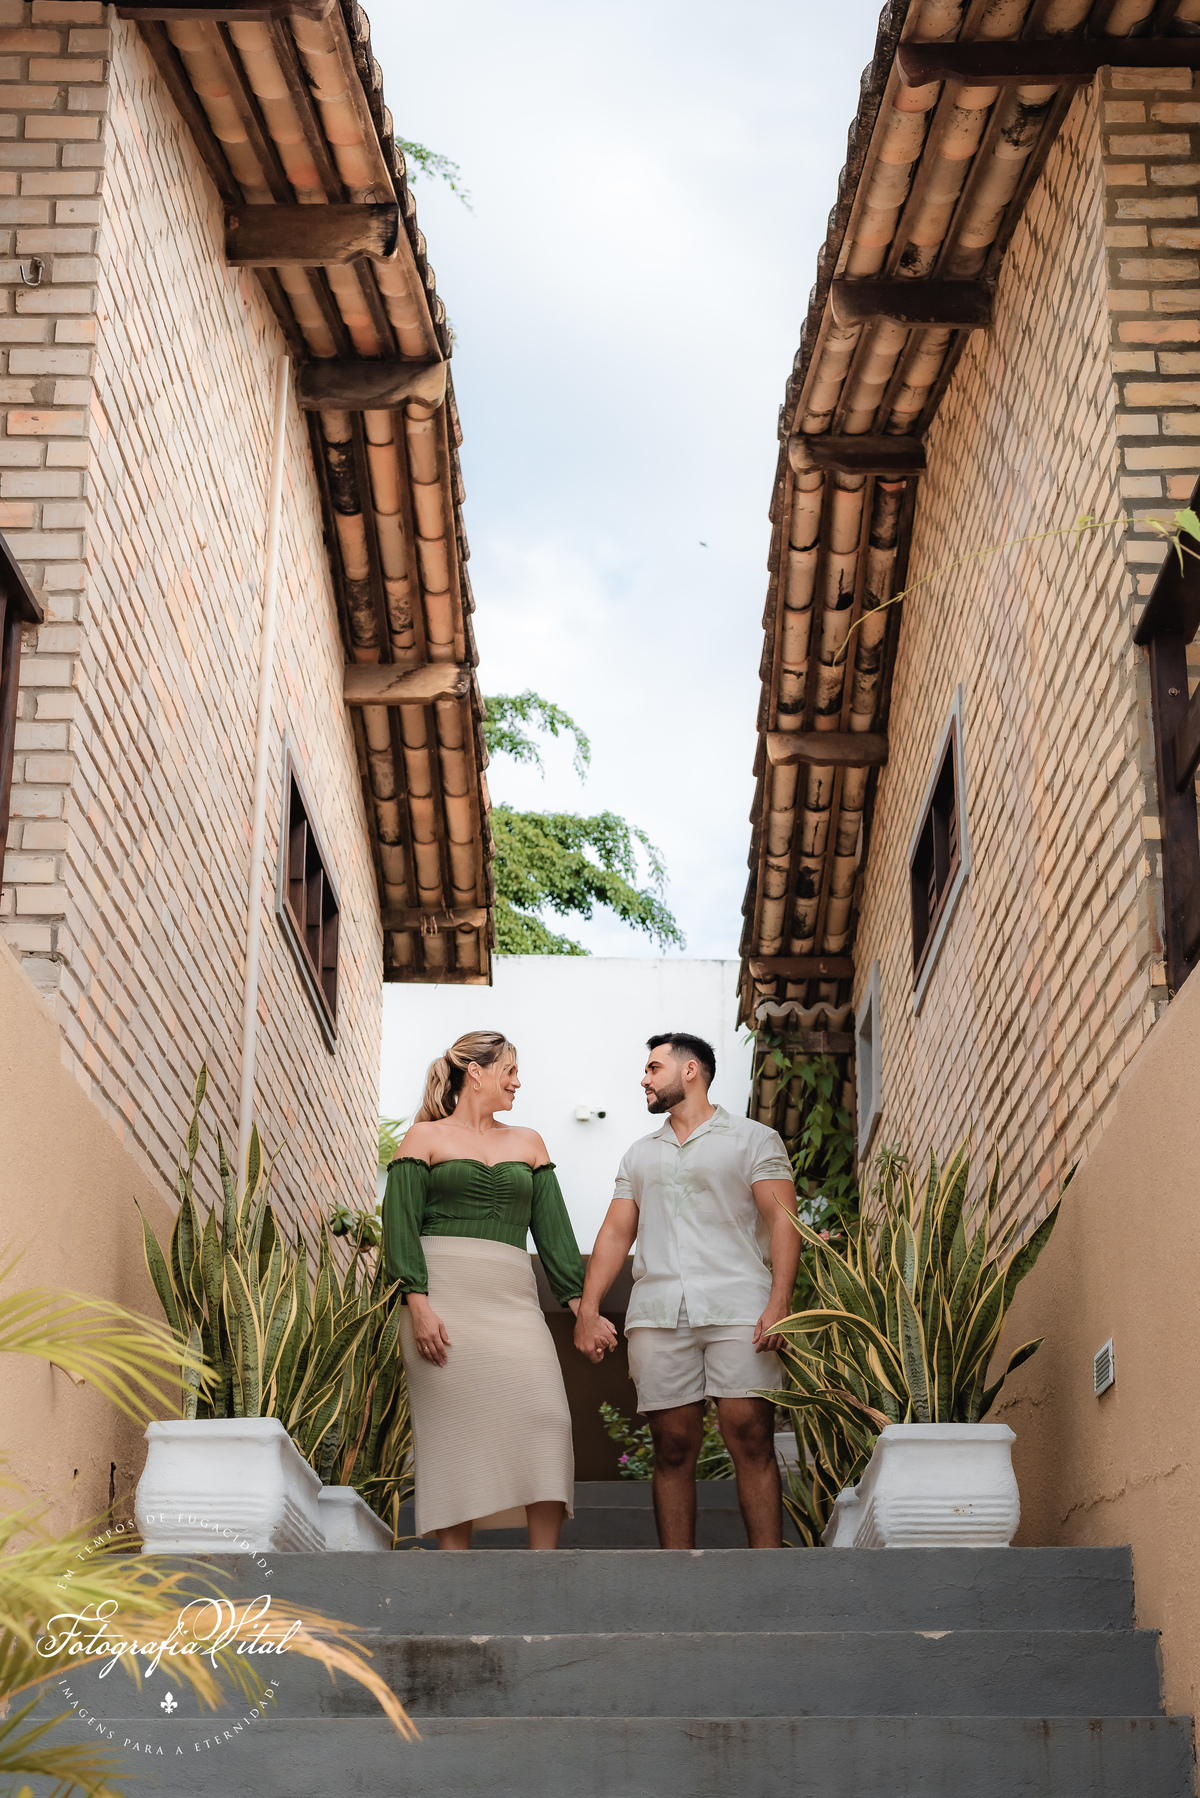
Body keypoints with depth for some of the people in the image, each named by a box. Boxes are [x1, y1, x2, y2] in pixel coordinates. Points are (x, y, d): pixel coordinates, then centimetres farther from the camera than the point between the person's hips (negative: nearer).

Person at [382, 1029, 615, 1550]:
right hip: (444, 1296, -3)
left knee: (544, 1420, -12)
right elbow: (400, 1223, 0)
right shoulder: (426, 1137, 8)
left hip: (511, 1297, 3)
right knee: (455, 1432, -6)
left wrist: (580, 1306, 6)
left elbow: (553, 1229, 16)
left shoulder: (527, 1144, 20)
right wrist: (418, 1302, -13)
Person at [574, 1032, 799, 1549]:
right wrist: (588, 1309, 7)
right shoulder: (640, 1155, 25)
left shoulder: (752, 1139, 11)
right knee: (673, 1448, 0)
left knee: (751, 1438, -11)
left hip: (737, 1311, -4)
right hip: (656, 1315, 4)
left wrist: (779, 1301, -13)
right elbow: (615, 1234, 20)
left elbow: (782, 1221, 1)